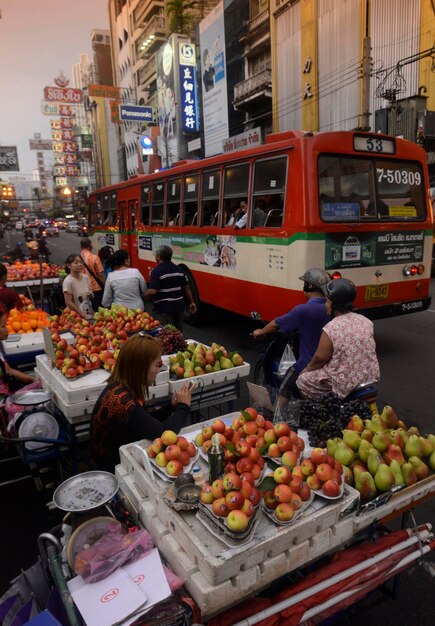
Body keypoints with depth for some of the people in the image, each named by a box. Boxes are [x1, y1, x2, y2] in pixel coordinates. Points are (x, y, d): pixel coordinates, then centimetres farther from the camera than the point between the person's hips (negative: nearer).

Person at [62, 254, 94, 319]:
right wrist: (83, 315, -18)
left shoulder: (86, 277, 2)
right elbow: (68, 302, -15)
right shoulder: (68, 281, -13)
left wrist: (90, 295, -8)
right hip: (77, 316, -5)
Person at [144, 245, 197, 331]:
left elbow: (152, 291, -22)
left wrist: (145, 296, -3)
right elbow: (187, 288, 9)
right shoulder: (179, 269, 5)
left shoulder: (157, 271, -14)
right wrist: (191, 302, 17)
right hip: (179, 307, 6)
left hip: (164, 309, -6)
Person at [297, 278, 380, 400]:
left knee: (302, 381, 12)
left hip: (346, 384, -7)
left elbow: (320, 359, -12)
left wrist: (306, 370, 5)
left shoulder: (330, 329, -21)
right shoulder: (366, 321, -2)